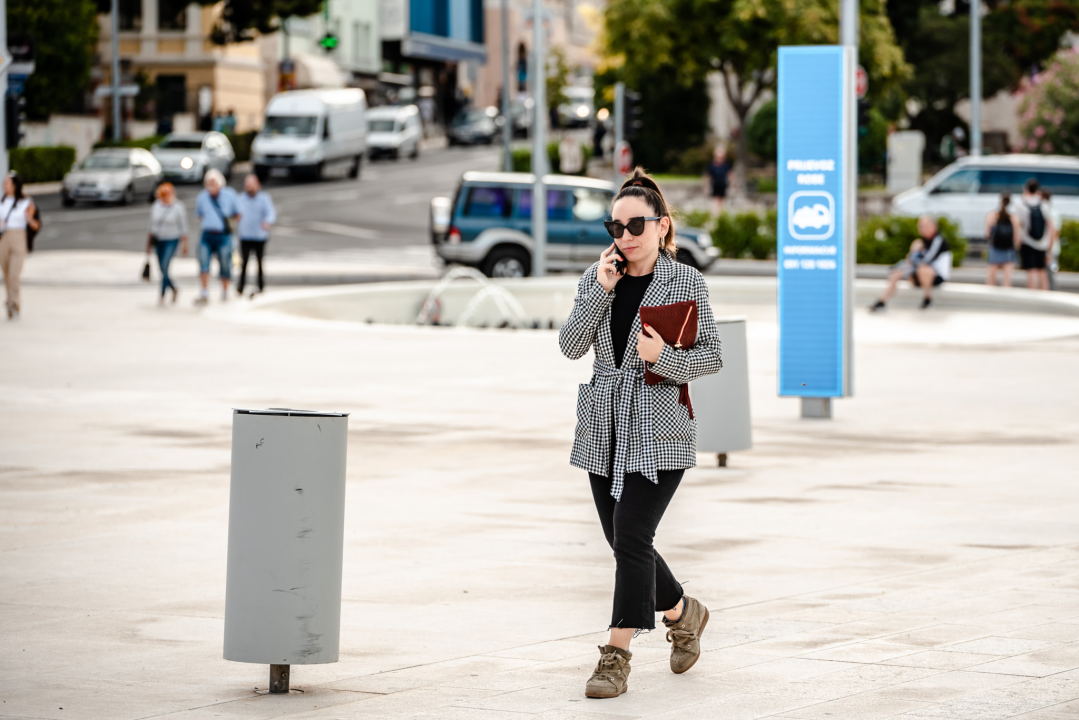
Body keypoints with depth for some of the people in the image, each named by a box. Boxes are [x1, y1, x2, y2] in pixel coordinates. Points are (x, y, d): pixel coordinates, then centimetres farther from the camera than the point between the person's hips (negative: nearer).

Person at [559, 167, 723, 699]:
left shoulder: (685, 281, -3)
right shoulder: (597, 278, 7)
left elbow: (711, 356, -1)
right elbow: (570, 347, -2)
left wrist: (662, 357, -19)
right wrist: (601, 290, -13)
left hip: (658, 431, -5)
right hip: (604, 430, 5)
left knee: (631, 537, -14)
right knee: (624, 541, 11)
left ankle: (617, 655, -10)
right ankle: (683, 613, 36)